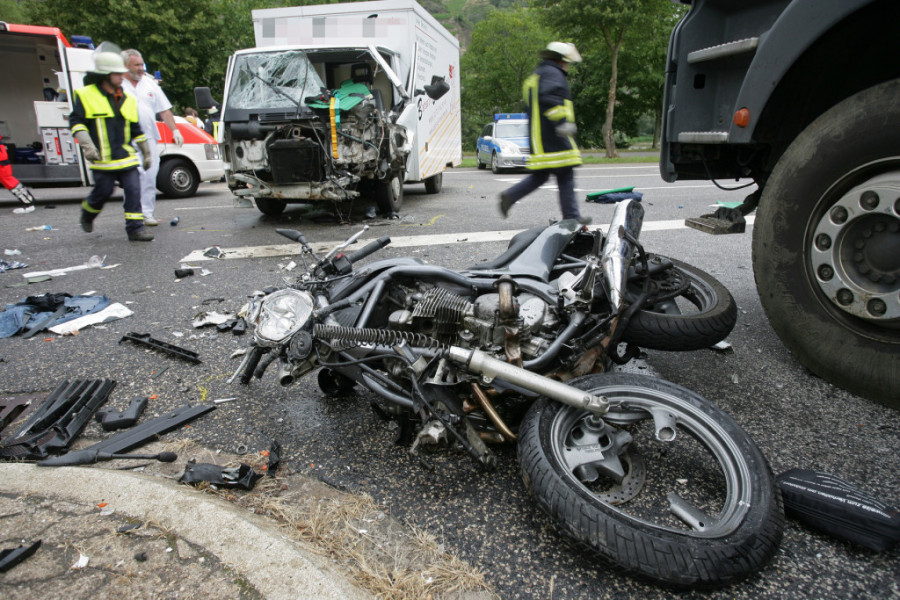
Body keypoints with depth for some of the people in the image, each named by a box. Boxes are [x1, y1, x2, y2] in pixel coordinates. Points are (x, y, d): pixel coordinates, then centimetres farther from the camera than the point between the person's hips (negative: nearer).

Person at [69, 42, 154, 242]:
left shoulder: (128, 99, 13)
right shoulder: (86, 95, 0)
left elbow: (136, 129, 19)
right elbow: (76, 121, -1)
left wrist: (146, 152, 17)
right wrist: (87, 145, -14)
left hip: (126, 156, 4)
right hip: (102, 159, -4)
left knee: (133, 191, -6)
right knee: (103, 191, 2)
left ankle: (135, 228, -1)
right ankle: (87, 214, 33)